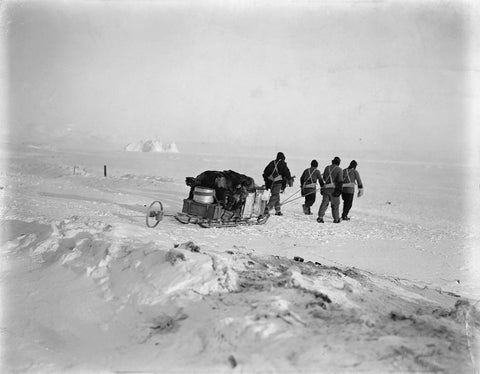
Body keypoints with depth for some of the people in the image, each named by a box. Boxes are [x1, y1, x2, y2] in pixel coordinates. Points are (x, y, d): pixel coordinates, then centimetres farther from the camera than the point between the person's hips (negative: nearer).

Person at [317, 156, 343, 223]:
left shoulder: (327, 168, 11)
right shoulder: (339, 169, -2)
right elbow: (340, 180, -12)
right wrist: (339, 189, -14)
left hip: (326, 188, 3)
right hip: (334, 188, -3)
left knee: (324, 202, 4)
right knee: (335, 204, 7)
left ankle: (320, 217, -11)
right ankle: (336, 219, 13)